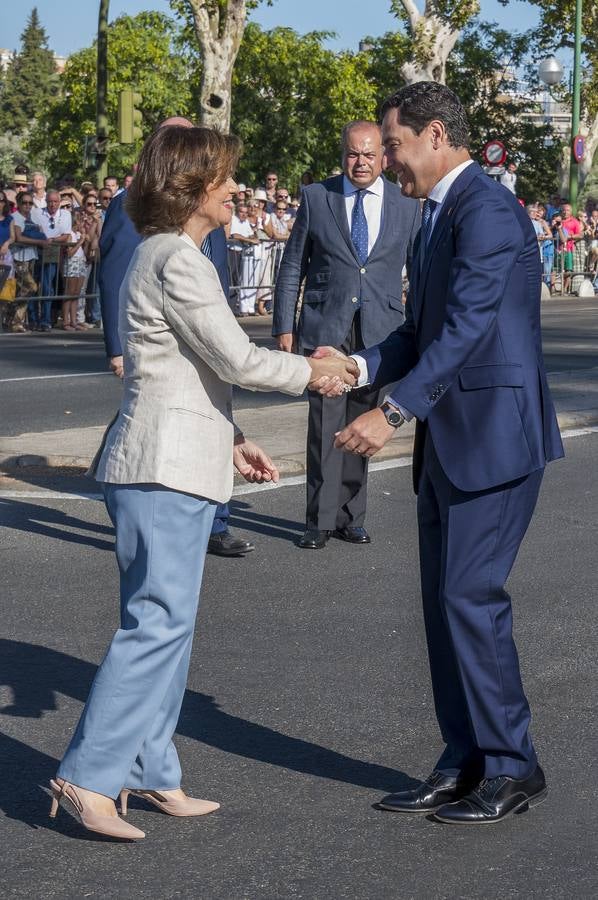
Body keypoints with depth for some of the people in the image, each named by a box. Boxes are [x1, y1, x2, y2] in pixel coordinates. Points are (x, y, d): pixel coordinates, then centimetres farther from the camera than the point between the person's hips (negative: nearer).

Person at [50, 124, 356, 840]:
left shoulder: (163, 257, 19)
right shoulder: (177, 260, -14)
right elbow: (237, 359, -15)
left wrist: (229, 440, 20)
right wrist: (312, 373, 0)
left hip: (178, 462, 11)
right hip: (165, 467, -11)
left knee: (166, 622, 12)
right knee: (158, 623, -10)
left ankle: (150, 772, 19)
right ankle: (88, 774, -8)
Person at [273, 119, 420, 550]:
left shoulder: (407, 204, 5)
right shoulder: (316, 197, 3)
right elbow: (292, 266, 6)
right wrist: (284, 326, 1)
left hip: (379, 332, 1)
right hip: (325, 329, -1)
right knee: (325, 427, -4)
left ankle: (351, 516, 19)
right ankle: (320, 521, 4)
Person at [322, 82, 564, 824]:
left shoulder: (487, 211, -14)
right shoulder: (439, 215, 17)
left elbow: (465, 327, -24)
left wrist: (393, 412, -29)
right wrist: (360, 367, 1)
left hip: (494, 435, -10)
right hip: (447, 441, 10)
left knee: (470, 597, -8)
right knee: (444, 602, 10)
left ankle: (511, 768, 5)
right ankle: (464, 764, 19)